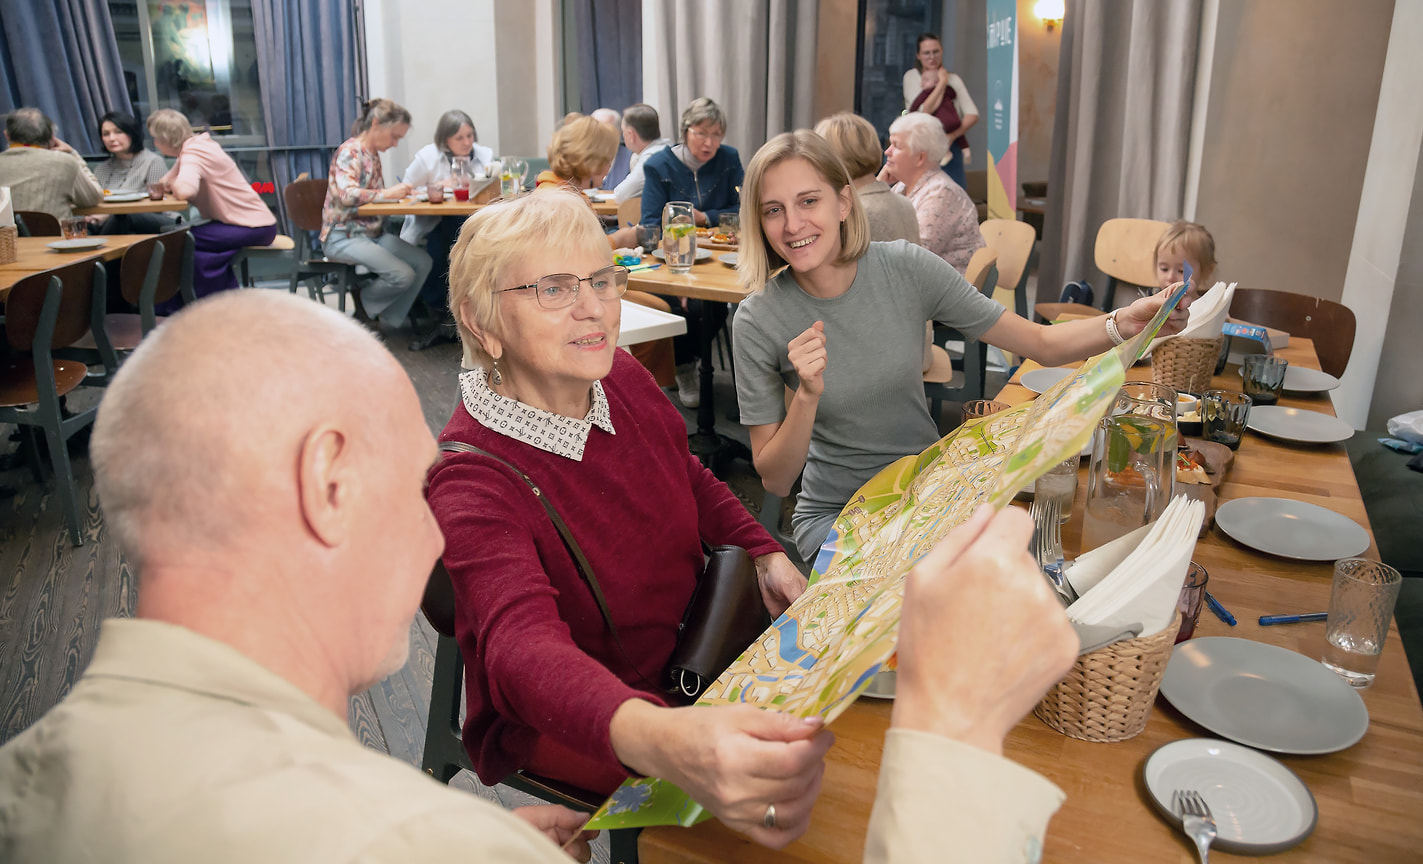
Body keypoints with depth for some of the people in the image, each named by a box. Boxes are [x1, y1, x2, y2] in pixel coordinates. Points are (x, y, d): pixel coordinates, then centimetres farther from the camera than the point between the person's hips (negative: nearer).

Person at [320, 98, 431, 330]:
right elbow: (347, 194, -25)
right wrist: (387, 193, -29)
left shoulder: (373, 154, 16)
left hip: (373, 233, 9)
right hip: (344, 237, -9)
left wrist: (399, 192, 5)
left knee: (423, 262, -10)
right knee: (403, 275, -25)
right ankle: (364, 307, 4)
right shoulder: (349, 152, -11)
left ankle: (389, 320, -1)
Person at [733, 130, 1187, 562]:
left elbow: (1042, 343, -6)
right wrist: (807, 396, -27)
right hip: (836, 515, -2)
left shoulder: (907, 268, -11)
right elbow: (775, 480, -11)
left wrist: (1124, 322, -25)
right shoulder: (759, 321, -15)